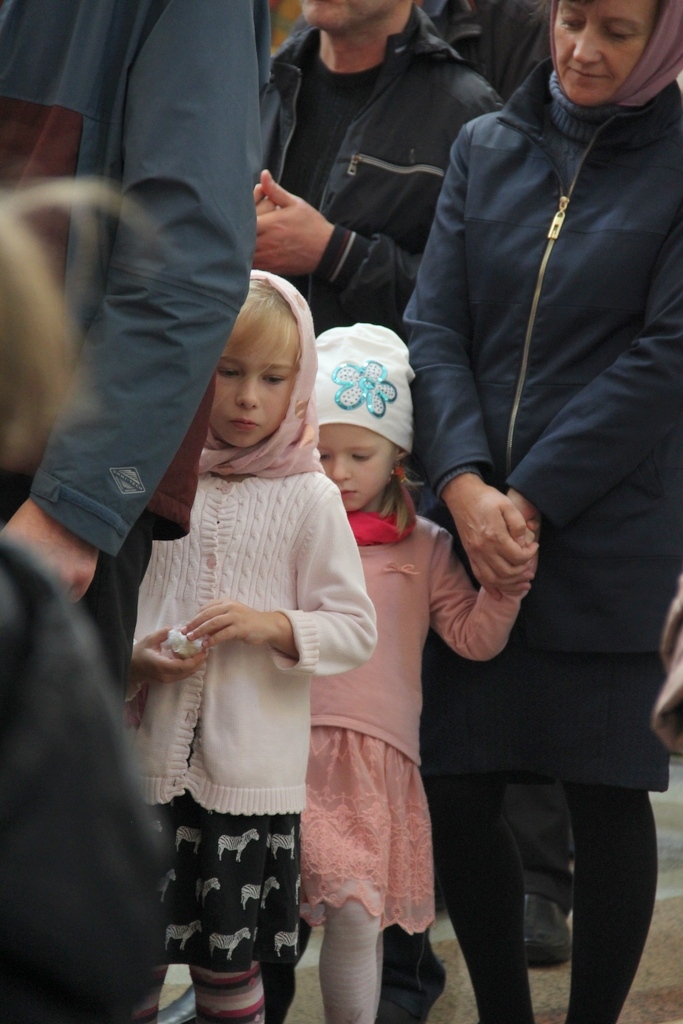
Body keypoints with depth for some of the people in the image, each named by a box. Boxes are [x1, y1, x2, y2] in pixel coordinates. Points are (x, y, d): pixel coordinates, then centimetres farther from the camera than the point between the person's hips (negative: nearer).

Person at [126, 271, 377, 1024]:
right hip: (148, 758, 1)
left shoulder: (310, 497, 0)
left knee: (229, 961, 6)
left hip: (250, 767, -1)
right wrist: (132, 658, -9)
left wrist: (270, 626, -16)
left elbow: (354, 629, 0)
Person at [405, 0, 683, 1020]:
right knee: (456, 793, 5)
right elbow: (436, 326, 4)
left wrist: (532, 500, -13)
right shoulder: (487, 147, 10)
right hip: (474, 528, 4)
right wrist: (464, 484, -12)